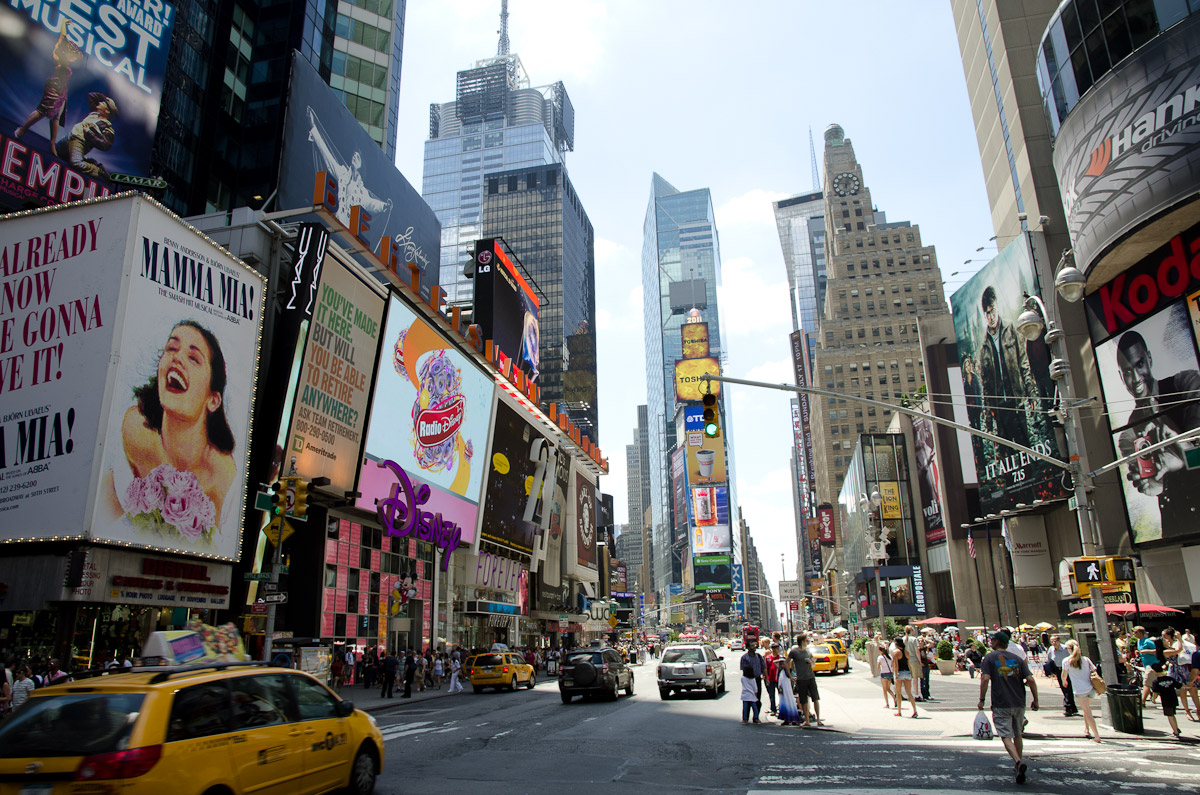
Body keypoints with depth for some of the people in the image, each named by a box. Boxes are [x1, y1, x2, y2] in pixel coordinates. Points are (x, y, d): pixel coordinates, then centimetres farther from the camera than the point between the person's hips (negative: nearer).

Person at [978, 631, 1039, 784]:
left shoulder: (990, 657, -2)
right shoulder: (1017, 659, 7)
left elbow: (985, 679, -14)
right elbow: (1030, 680, -2)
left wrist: (982, 699, -6)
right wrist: (1035, 700, 8)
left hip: (1001, 704, -4)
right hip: (1019, 703, 4)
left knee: (1006, 736, -4)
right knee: (1018, 734, 20)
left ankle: (1018, 761, -27)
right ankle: (1018, 766, 27)